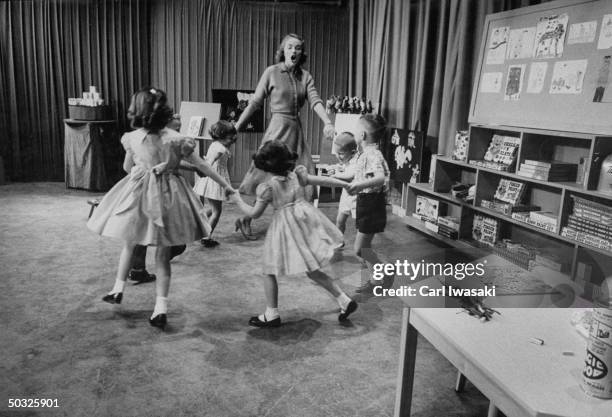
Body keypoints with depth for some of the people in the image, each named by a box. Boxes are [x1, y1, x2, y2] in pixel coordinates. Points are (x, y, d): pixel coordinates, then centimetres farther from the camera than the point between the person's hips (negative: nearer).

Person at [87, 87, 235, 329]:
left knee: (129, 243, 24)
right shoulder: (176, 139, -7)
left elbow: (127, 167, 10)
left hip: (138, 195, 0)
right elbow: (201, 166, -3)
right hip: (167, 197, 0)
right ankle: (161, 307, 7)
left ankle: (118, 289, 36)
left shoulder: (132, 138, -5)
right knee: (163, 255, 7)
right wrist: (226, 185, 5)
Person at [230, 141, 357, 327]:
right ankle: (345, 301, 14)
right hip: (304, 219, 6)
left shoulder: (268, 186, -10)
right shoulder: (297, 175, 4)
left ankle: (272, 314, 16)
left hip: (285, 227, -6)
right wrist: (347, 184, 15)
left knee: (269, 271, 11)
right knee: (312, 270, 16)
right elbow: (322, 181, 7)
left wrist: (238, 201, 13)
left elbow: (254, 213, -4)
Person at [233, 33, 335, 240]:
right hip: (278, 128, -5)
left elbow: (315, 101, -4)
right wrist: (237, 126, -1)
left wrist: (327, 122, -21)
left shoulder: (305, 76, 9)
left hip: (296, 129, 5)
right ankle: (246, 219, 11)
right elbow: (255, 102, 0)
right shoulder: (272, 72, -2)